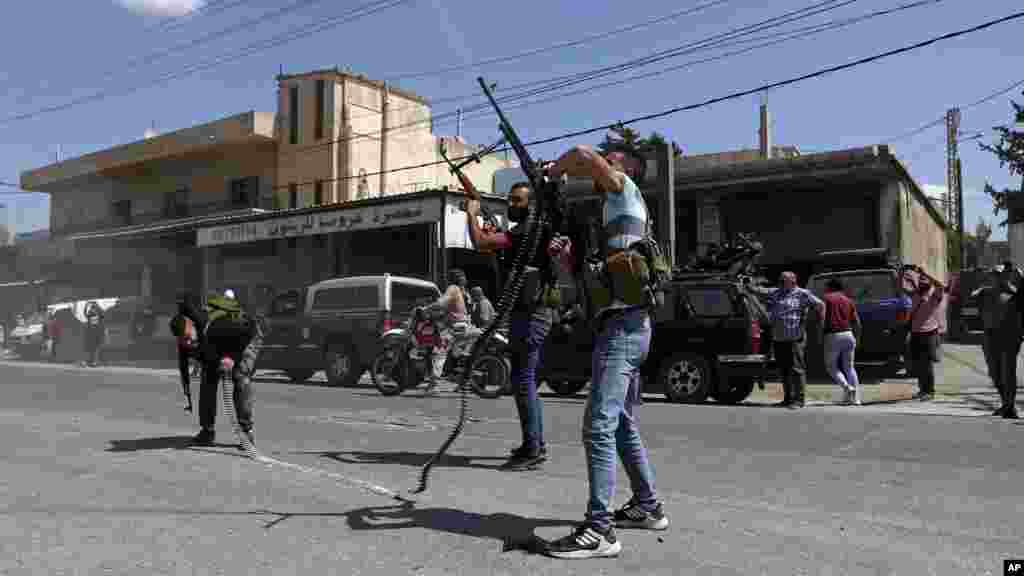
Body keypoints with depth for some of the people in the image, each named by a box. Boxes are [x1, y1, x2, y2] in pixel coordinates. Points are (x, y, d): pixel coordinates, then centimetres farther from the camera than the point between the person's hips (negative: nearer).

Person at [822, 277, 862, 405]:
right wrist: (856, 340, 19)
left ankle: (847, 387, -11)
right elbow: (857, 323, 11)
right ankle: (856, 398, 7)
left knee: (831, 367, 10)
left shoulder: (826, 298, 2)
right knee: (849, 367, 12)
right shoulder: (848, 301, 14)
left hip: (833, 336, -4)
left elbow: (822, 319, -8)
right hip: (848, 335, 4)